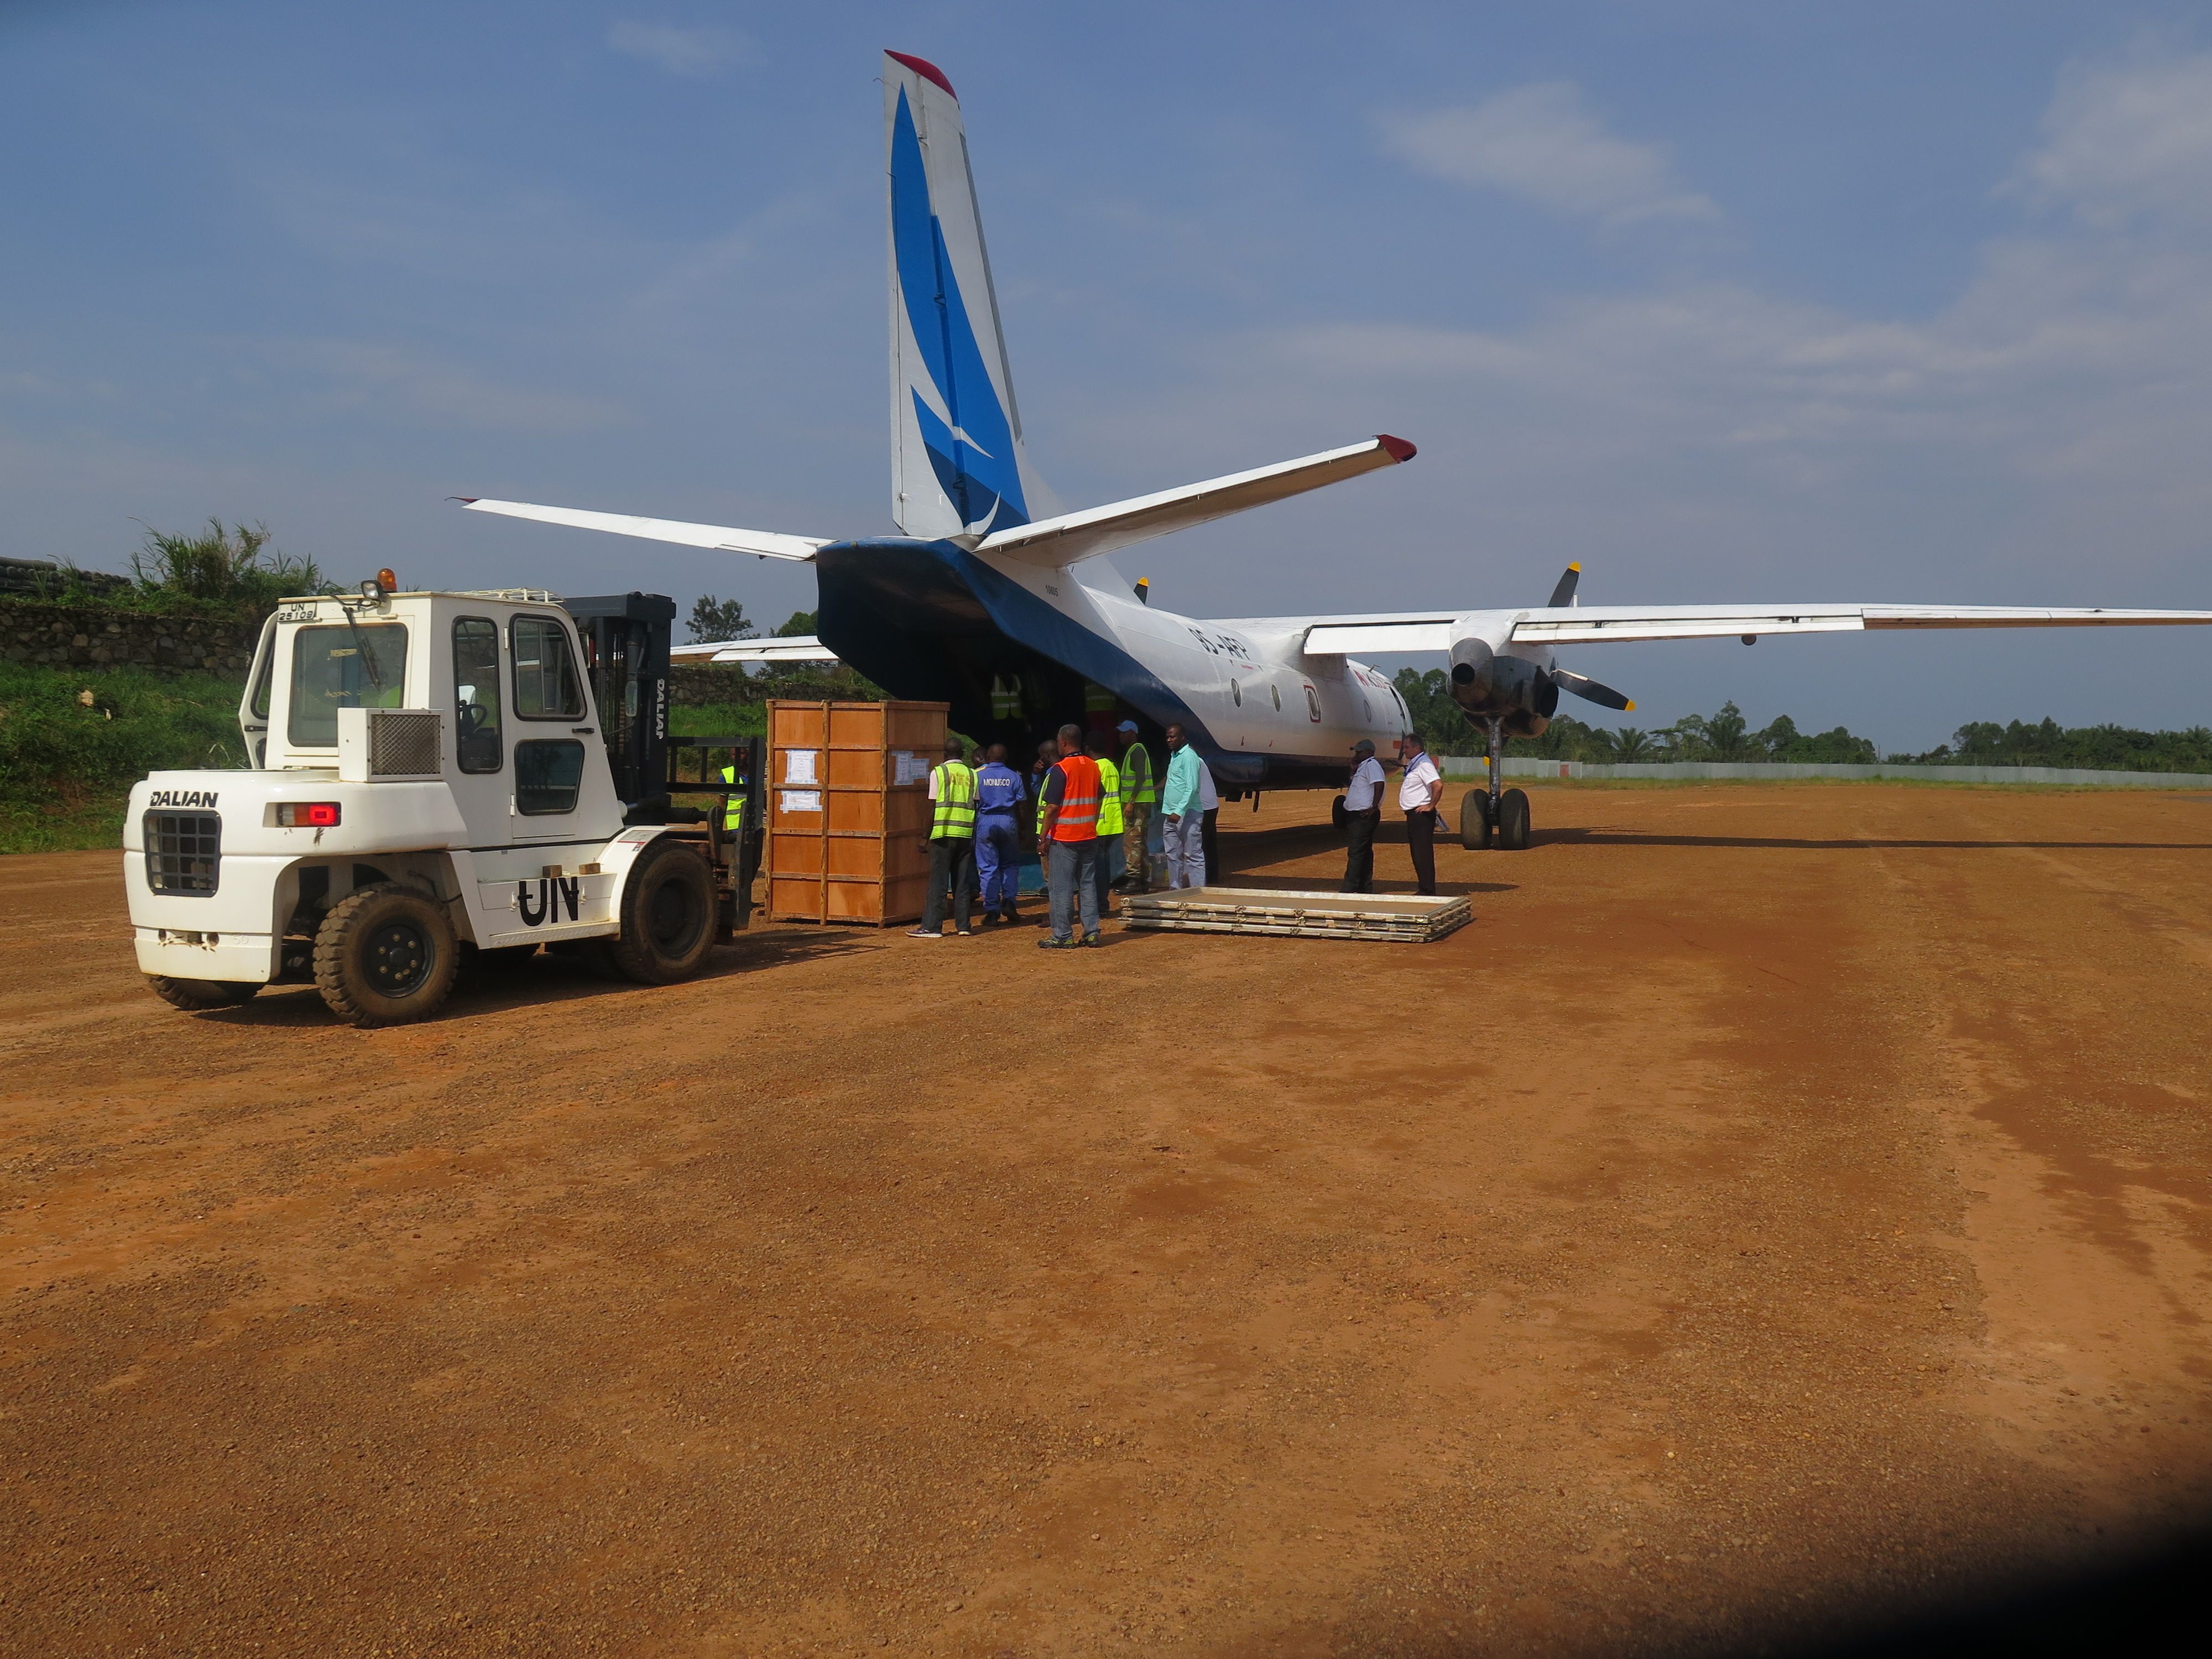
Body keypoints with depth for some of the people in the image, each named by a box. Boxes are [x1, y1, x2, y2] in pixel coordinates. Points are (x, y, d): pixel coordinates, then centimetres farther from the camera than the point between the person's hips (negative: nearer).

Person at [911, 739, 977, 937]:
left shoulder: (938, 772, -3)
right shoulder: (971, 775, 8)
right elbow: (975, 807, 8)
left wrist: (926, 837, 0)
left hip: (943, 833, -4)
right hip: (966, 834, 4)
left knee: (938, 883, -1)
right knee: (962, 882, 9)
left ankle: (931, 927, -2)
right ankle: (963, 926, 9)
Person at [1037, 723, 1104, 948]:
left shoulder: (1061, 770, -13)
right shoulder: (1094, 767, 8)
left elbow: (1052, 807, -15)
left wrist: (1043, 835, -8)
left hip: (1064, 837, -6)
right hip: (1089, 836, 6)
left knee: (1062, 887, -1)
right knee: (1088, 885, 10)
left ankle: (1062, 936, 1)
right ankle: (1092, 932, 10)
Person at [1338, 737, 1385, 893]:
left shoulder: (1372, 765, -12)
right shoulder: (1363, 766, 20)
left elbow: (1379, 784, -25)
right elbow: (1355, 786, 28)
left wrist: (1374, 807, -25)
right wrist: (1354, 770, 15)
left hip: (1364, 816, -11)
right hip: (1358, 816, 11)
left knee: (1355, 852, -12)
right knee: (1365, 851, 14)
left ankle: (1349, 889, -15)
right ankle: (1366, 887, 19)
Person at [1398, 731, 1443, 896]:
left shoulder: (1424, 764, -15)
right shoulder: (1413, 764, 16)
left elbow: (1438, 785, -28)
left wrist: (1431, 806, -21)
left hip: (1421, 813, -11)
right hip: (1413, 814, 11)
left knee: (1423, 853, -9)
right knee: (1417, 853, 15)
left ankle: (1428, 892, -7)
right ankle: (1423, 889, 22)